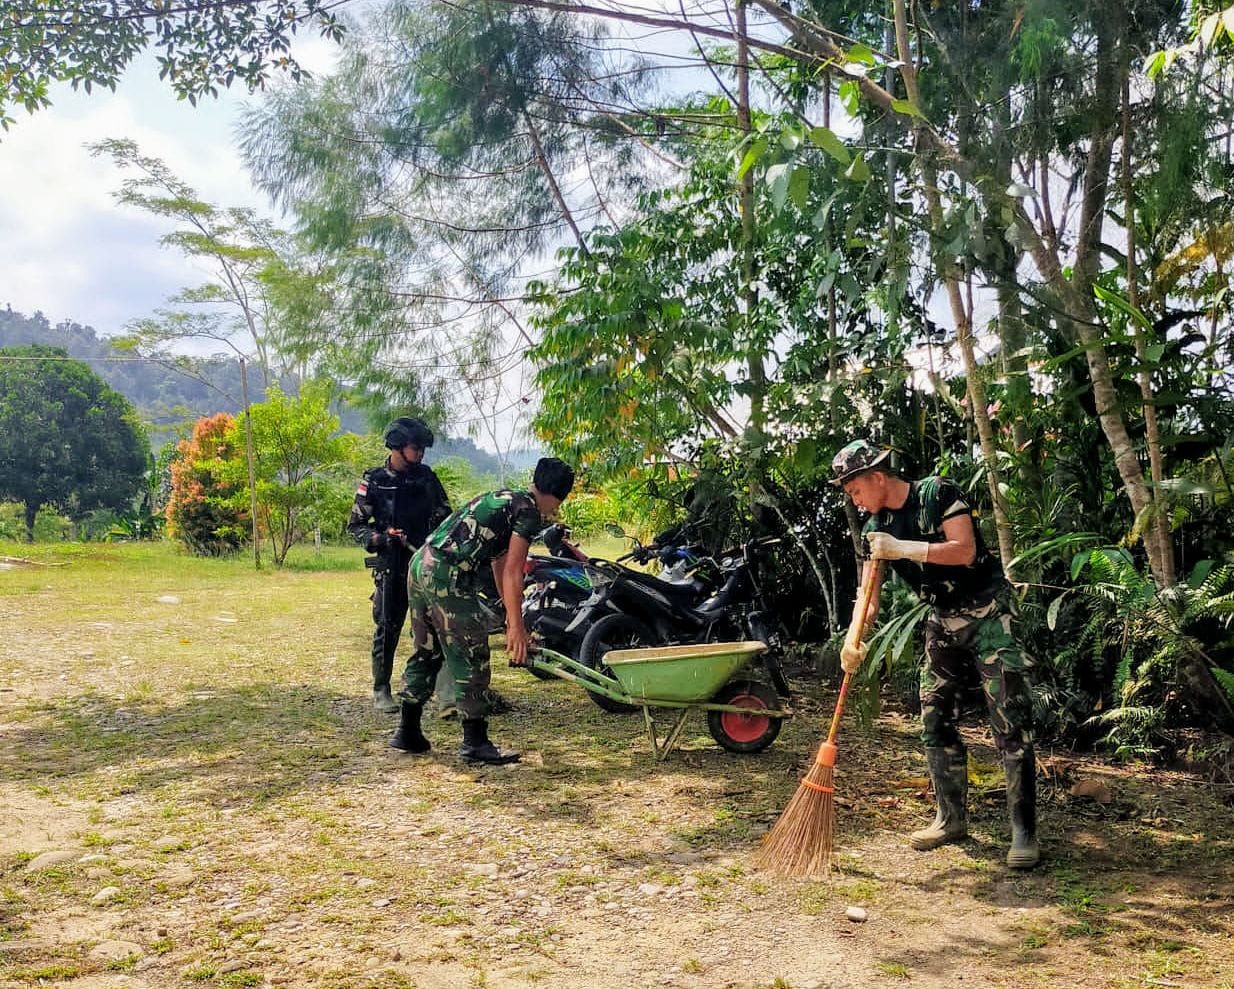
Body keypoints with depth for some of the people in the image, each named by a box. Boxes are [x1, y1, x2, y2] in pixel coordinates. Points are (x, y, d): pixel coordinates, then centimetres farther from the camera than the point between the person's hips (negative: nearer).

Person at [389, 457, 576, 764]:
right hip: (448, 576, -10)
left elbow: (500, 563, 30)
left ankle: (407, 732, 28)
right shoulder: (529, 512, -4)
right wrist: (516, 627, -6)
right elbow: (512, 573, -9)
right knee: (471, 659, 0)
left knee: (425, 652, 20)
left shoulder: (503, 498, 24)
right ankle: (475, 742, 6)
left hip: (421, 564, 10)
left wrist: (510, 613, 36)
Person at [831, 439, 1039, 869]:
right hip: (942, 622, 7)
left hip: (986, 612, -7)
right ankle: (952, 817, 19)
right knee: (935, 720, 6)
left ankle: (1024, 830, -5)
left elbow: (965, 550, -23)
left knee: (1010, 722, -10)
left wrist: (902, 548, -27)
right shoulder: (875, 528, 3)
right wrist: (854, 641, -17)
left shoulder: (937, 493, -13)